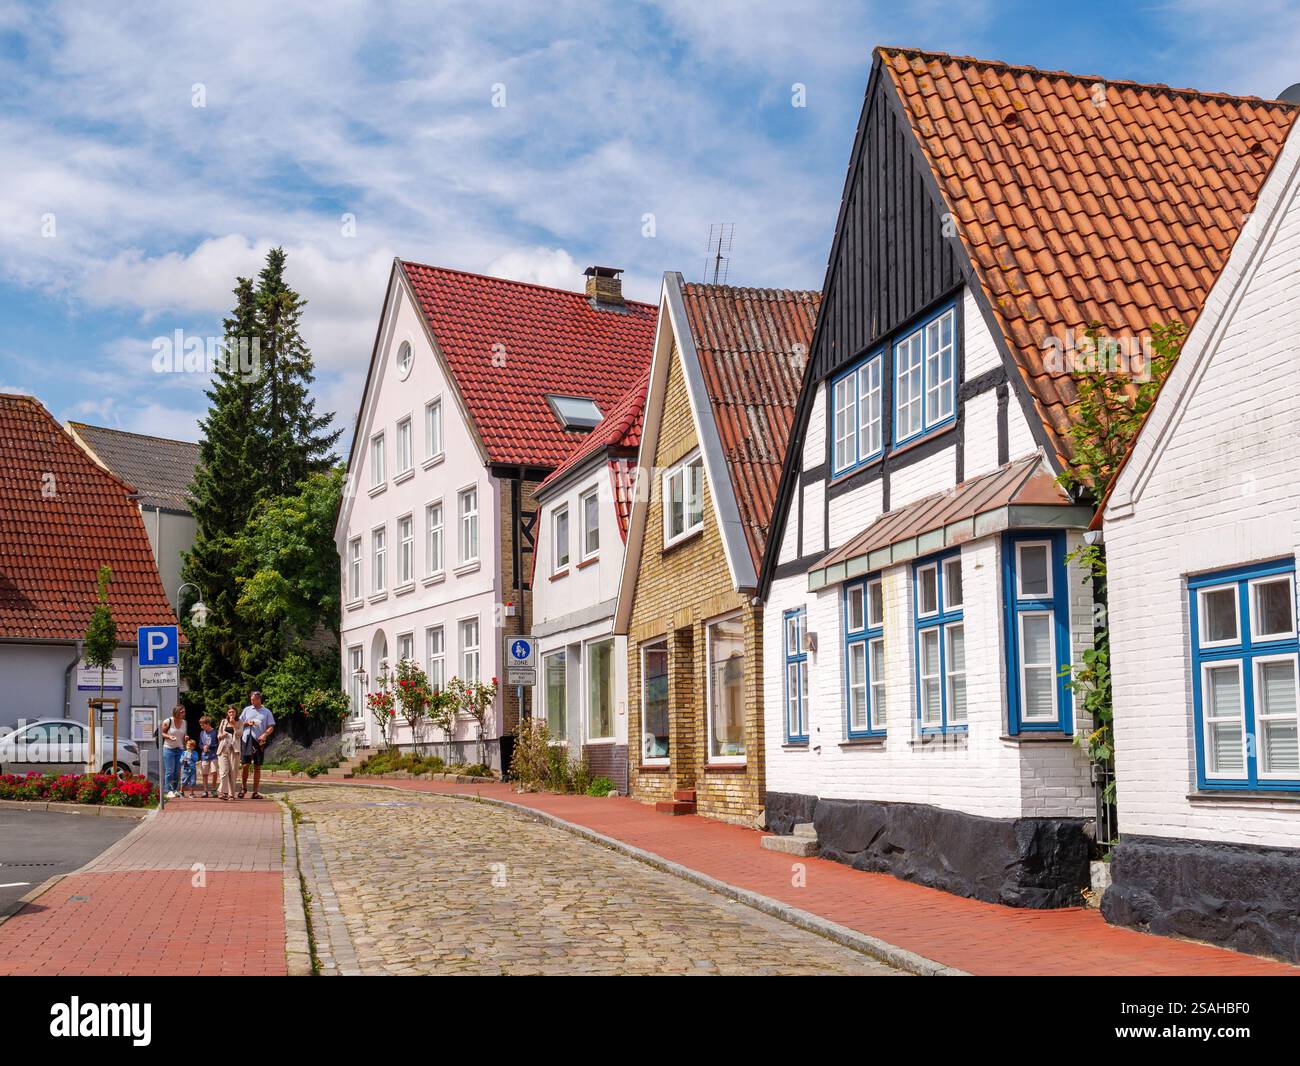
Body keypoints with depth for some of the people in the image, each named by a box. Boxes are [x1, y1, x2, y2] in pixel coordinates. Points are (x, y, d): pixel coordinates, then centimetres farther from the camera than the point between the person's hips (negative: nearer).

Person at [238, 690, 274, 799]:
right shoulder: (247, 710, 12)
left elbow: (271, 727, 3)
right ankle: (243, 787, 16)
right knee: (245, 765, -2)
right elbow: (239, 723, 14)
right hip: (247, 740, 1)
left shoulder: (266, 712, 7)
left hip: (259, 741, -1)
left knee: (257, 767, 2)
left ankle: (255, 792, 5)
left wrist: (265, 734, -15)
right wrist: (247, 723, -7)